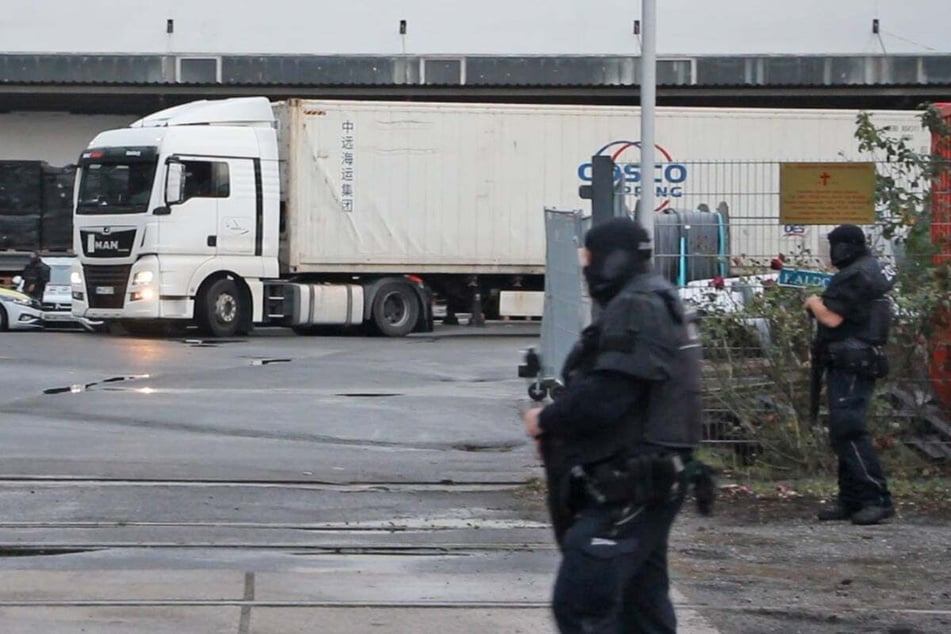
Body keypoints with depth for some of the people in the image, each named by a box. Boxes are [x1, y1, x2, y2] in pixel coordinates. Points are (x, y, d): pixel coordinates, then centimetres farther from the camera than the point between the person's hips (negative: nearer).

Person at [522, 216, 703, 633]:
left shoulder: (637, 309, -16)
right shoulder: (657, 303, 19)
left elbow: (604, 396, -24)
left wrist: (547, 421, -8)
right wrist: (559, 423, 8)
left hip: (627, 492, -11)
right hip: (642, 487, 11)